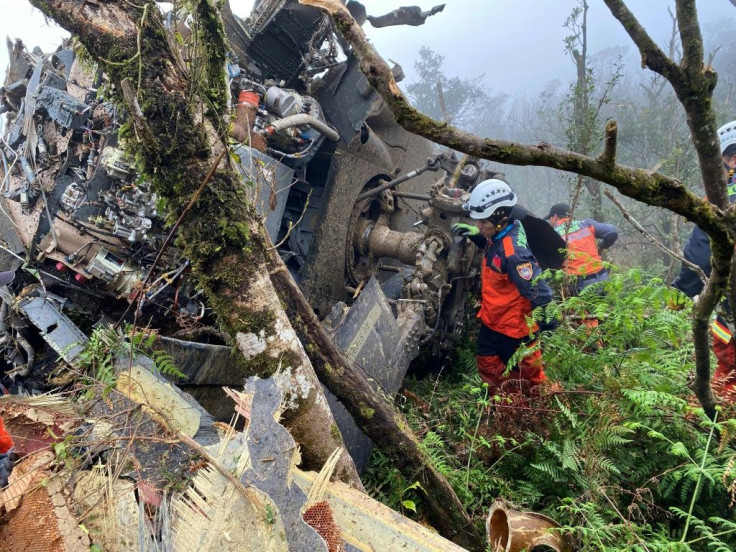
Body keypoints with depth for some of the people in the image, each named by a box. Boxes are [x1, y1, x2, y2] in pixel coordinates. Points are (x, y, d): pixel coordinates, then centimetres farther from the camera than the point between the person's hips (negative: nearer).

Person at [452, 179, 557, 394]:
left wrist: (549, 331, -25)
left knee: (528, 376, 13)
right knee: (488, 367, 25)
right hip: (492, 321, 9)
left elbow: (539, 293, -32)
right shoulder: (498, 235, -6)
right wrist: (474, 234, 2)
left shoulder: (514, 254, -34)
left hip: (515, 328, -9)